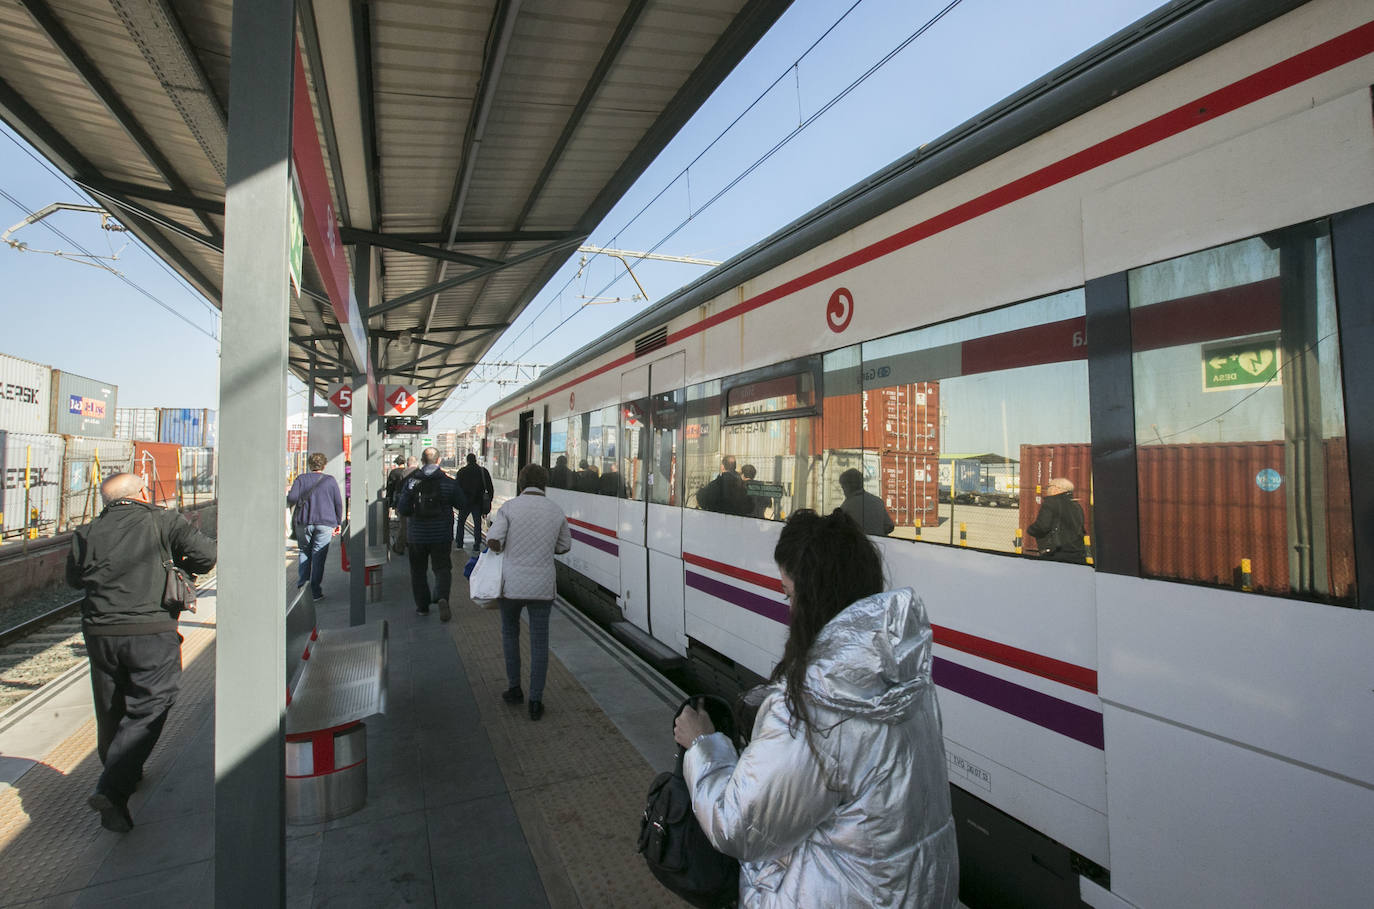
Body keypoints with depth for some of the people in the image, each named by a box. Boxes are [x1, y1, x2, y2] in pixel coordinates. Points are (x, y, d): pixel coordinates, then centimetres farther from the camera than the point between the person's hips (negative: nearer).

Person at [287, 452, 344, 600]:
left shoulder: (301, 479, 4)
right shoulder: (330, 480, 5)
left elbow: (291, 498, -7)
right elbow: (338, 503, 3)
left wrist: (285, 497, 16)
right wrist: (338, 523, 10)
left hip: (303, 522, 1)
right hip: (325, 523, -1)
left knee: (304, 553, 16)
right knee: (319, 555, 1)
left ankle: (301, 587, 12)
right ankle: (316, 592, 0)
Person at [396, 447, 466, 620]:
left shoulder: (411, 481, -7)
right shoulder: (449, 481, -6)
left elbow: (402, 510, -7)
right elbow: (462, 505, 2)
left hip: (416, 536, 0)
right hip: (442, 536, 0)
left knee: (418, 571, 15)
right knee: (443, 568, 7)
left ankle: (422, 606, 20)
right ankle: (442, 597, -17)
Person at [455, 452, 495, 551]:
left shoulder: (462, 472, -1)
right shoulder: (483, 471, 2)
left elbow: (458, 487, -3)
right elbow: (490, 488, 2)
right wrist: (488, 501, 7)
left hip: (465, 502, -1)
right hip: (478, 502, 1)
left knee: (461, 522, 15)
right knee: (477, 524, 6)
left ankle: (459, 544, 15)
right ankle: (477, 546, 3)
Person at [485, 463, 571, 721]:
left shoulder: (509, 507, -8)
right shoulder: (556, 512, 0)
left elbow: (493, 542, -16)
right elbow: (564, 546, 12)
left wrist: (506, 549, 6)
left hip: (512, 584, -1)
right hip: (542, 587, 1)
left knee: (510, 632, 23)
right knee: (539, 642, 9)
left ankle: (514, 688, 29)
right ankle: (535, 702, 10)